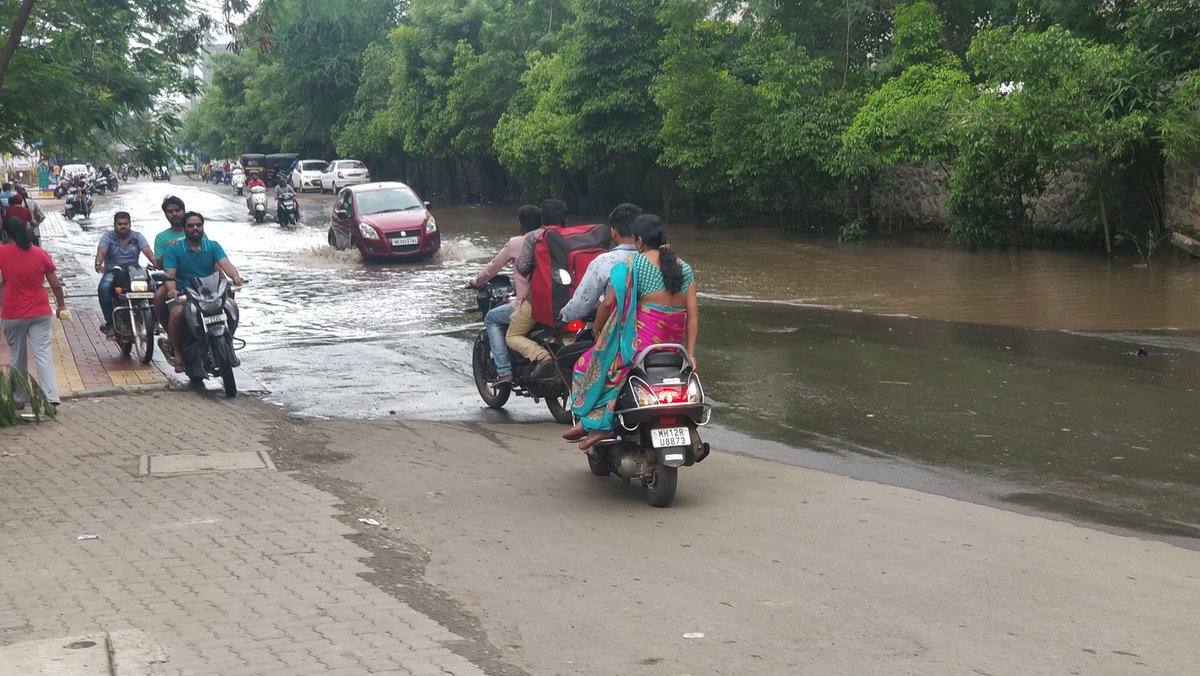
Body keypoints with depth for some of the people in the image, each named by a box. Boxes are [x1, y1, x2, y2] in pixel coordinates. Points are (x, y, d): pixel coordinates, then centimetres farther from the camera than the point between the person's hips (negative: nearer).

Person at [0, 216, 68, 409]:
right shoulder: (40, 254, -1)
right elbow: (55, 285, 2)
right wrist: (62, 306, 14)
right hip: (40, 313, 1)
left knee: (18, 357, 13)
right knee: (44, 354, -3)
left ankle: (19, 398, 23)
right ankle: (51, 397, -15)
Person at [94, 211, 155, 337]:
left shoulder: (137, 236, 7)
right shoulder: (108, 237, 2)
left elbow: (147, 251, -8)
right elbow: (101, 251, -15)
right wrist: (98, 264, -38)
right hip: (112, 272, -2)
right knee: (104, 288, -35)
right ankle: (110, 323, -27)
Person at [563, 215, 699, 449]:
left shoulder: (633, 265, -5)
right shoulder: (684, 268, 11)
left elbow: (609, 303, -7)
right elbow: (693, 313, 5)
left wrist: (598, 332, 10)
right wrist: (690, 353, 5)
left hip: (642, 339, -7)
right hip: (674, 346, 7)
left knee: (589, 366, 13)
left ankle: (596, 422, 4)